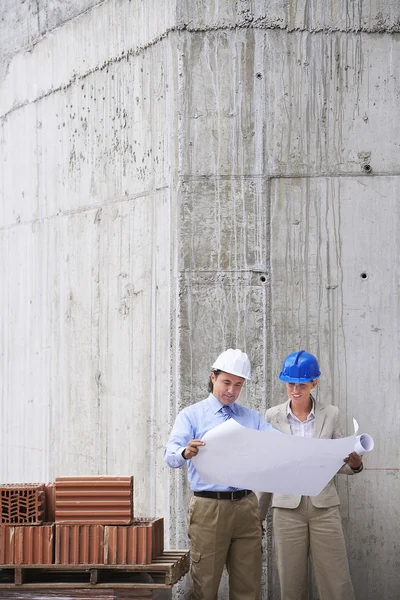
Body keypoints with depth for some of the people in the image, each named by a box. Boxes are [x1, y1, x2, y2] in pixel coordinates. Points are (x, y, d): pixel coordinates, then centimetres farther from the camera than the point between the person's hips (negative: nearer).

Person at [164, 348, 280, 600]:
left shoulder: (253, 418, 14)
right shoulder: (191, 416, 4)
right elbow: (171, 454, -11)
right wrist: (186, 453, -36)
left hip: (246, 506, 3)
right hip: (209, 508, -3)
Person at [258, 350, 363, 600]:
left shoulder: (330, 414, 1)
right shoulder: (273, 416, 2)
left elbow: (339, 462, 7)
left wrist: (355, 464, -16)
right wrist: (259, 514, 9)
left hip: (324, 506, 0)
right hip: (288, 507, 0)